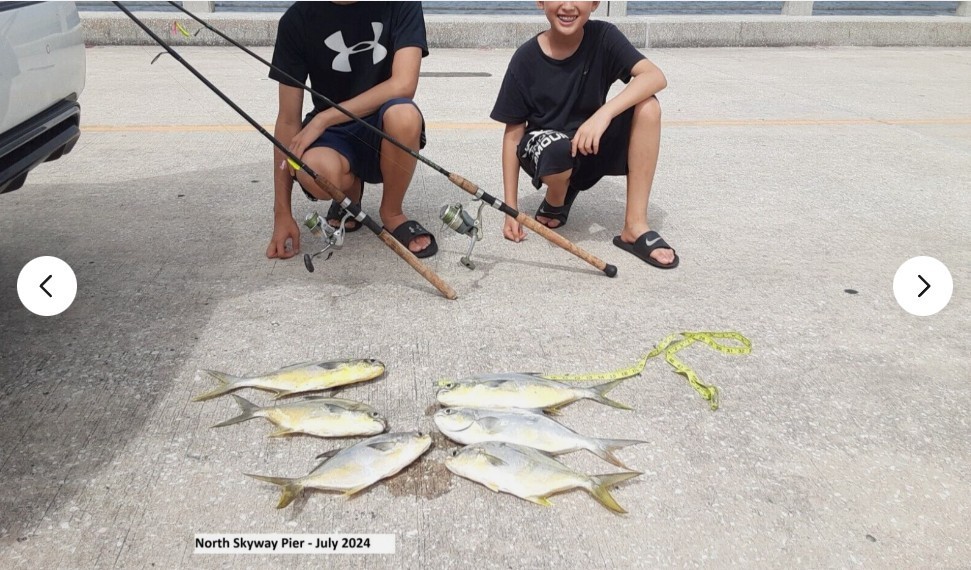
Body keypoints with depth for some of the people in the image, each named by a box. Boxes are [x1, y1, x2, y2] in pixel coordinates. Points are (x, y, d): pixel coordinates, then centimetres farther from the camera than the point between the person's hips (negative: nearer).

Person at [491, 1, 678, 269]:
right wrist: (511, 209, -12)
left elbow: (656, 77, -25)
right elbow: (513, 134, -11)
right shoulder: (526, 59, -15)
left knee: (647, 106, -23)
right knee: (558, 150, -38)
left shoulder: (603, 37, -13)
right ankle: (556, 203, 1)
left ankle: (635, 227, -19)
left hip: (592, 141, 3)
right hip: (543, 146, -2)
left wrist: (604, 114, -42)